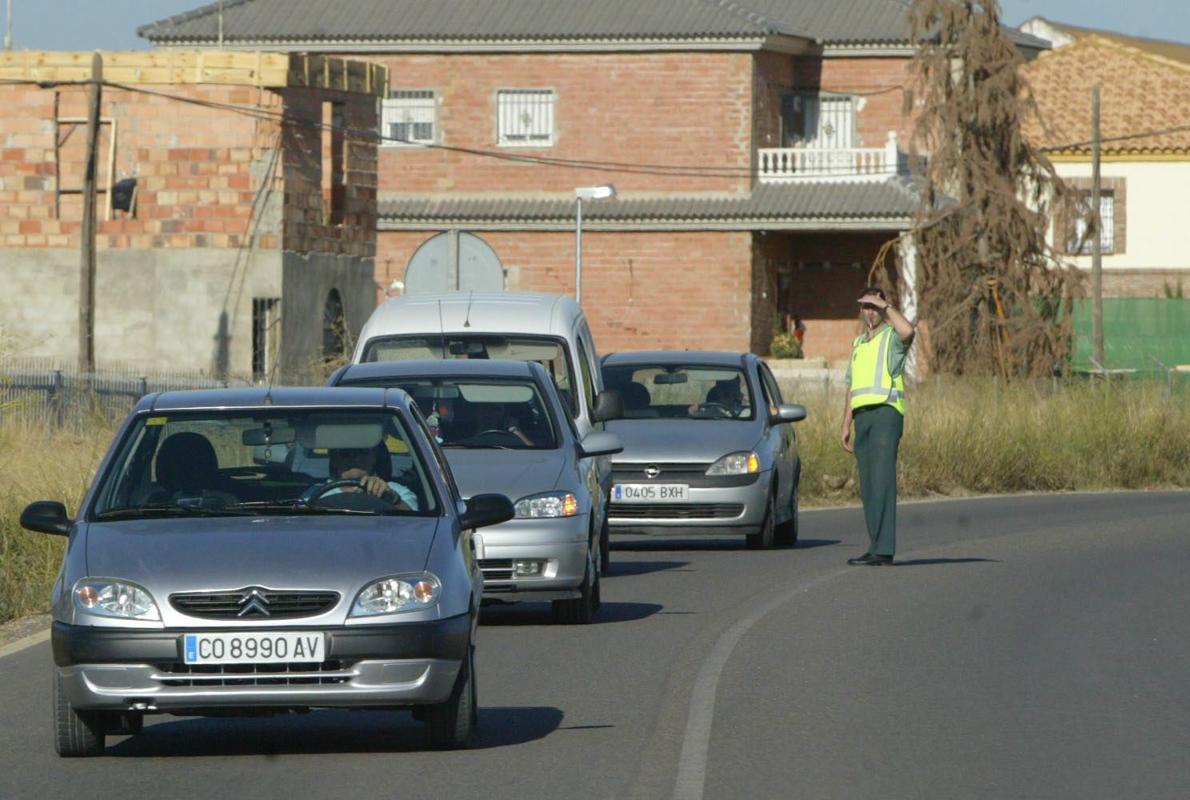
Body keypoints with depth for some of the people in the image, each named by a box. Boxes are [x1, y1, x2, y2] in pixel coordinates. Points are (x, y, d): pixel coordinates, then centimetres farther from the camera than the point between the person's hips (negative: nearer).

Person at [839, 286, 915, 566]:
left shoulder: (892, 337, 0)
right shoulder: (858, 343, 23)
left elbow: (908, 330, -27)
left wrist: (886, 306, -13)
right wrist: (846, 425, 19)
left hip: (886, 411, -8)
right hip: (863, 415, 8)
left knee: (882, 480, -14)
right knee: (868, 485, 4)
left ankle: (882, 550, -18)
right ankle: (878, 547, 7)